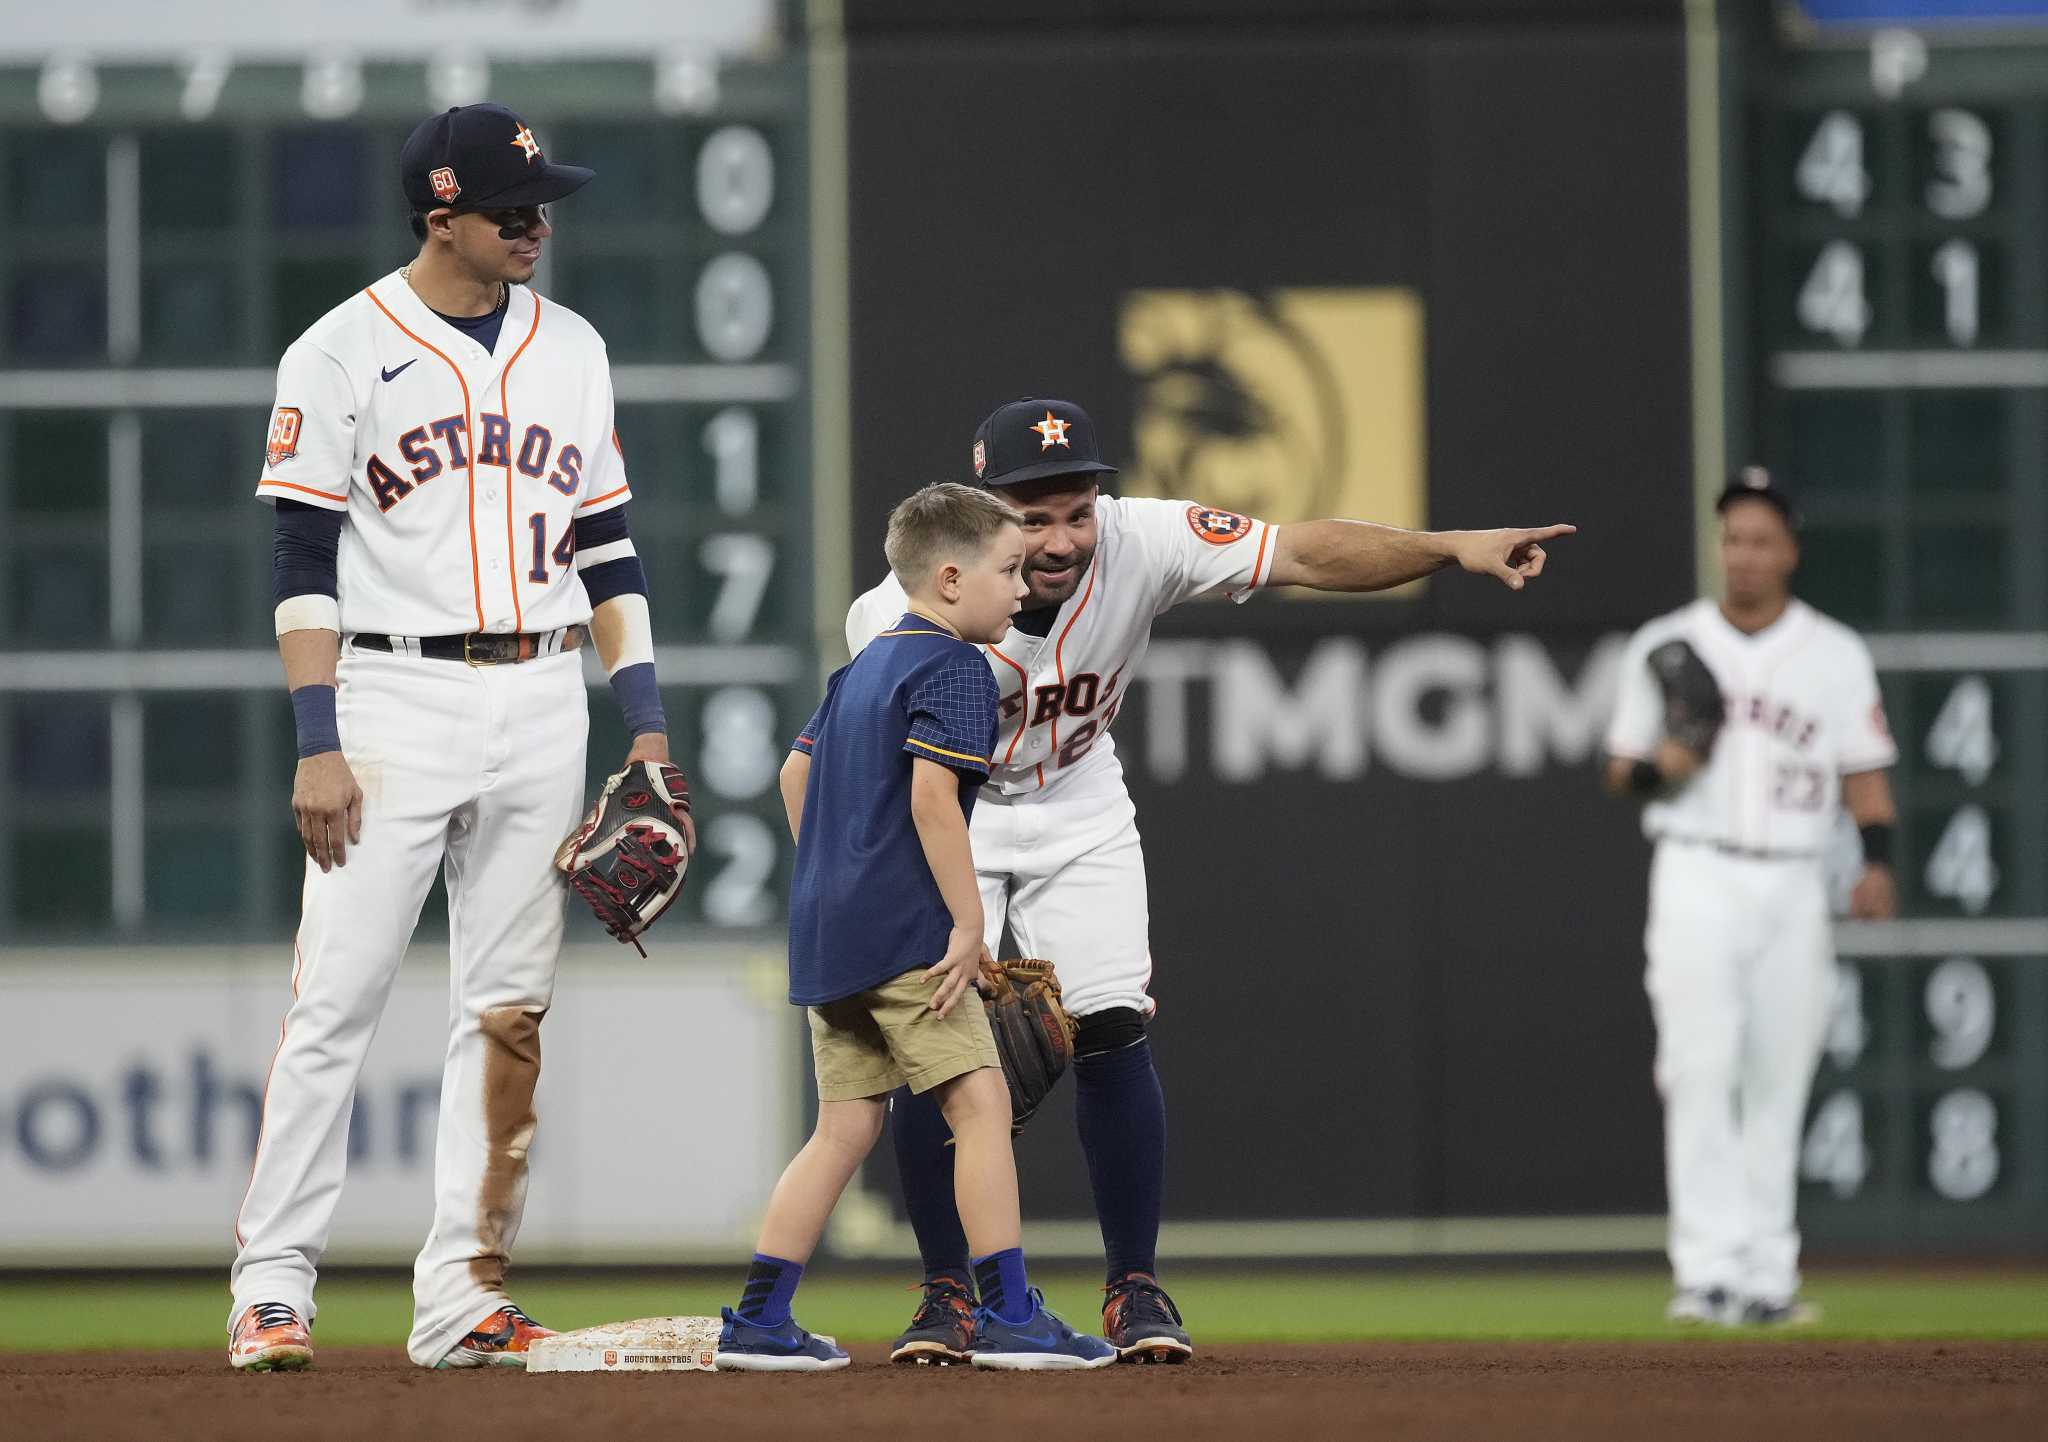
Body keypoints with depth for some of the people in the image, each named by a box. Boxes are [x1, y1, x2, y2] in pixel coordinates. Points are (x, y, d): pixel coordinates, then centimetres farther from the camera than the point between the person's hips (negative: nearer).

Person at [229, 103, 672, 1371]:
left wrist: (646, 719, 7)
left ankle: (464, 1293, 7)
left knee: (511, 1009, 3)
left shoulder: (571, 350, 11)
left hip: (541, 707, 5)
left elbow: (607, 544, 15)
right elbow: (304, 562, -6)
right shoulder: (343, 353, -3)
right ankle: (273, 1286, -4)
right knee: (338, 996, -8)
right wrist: (319, 742, -13)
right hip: (394, 700, -5)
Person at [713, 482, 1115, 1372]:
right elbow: (931, 797, -20)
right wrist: (968, 923, -18)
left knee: (845, 1126, 11)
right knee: (980, 1101, -8)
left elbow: (796, 775, 25)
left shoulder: (862, 669, 19)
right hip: (902, 931, -9)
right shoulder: (952, 666, -9)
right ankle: (1009, 1314, -12)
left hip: (827, 930, 9)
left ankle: (758, 1323, 8)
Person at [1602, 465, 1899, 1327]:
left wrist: (1878, 861, -10)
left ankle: (1768, 1274, 8)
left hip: (1792, 888, 1)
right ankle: (1707, 1268, -17)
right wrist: (1661, 767, -13)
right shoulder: (1666, 646, 7)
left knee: (1779, 1083, 2)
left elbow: (1865, 769, 6)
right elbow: (1621, 771, 10)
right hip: (1697, 876, -1)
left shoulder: (1835, 655, 8)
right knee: (1701, 1069, -13)